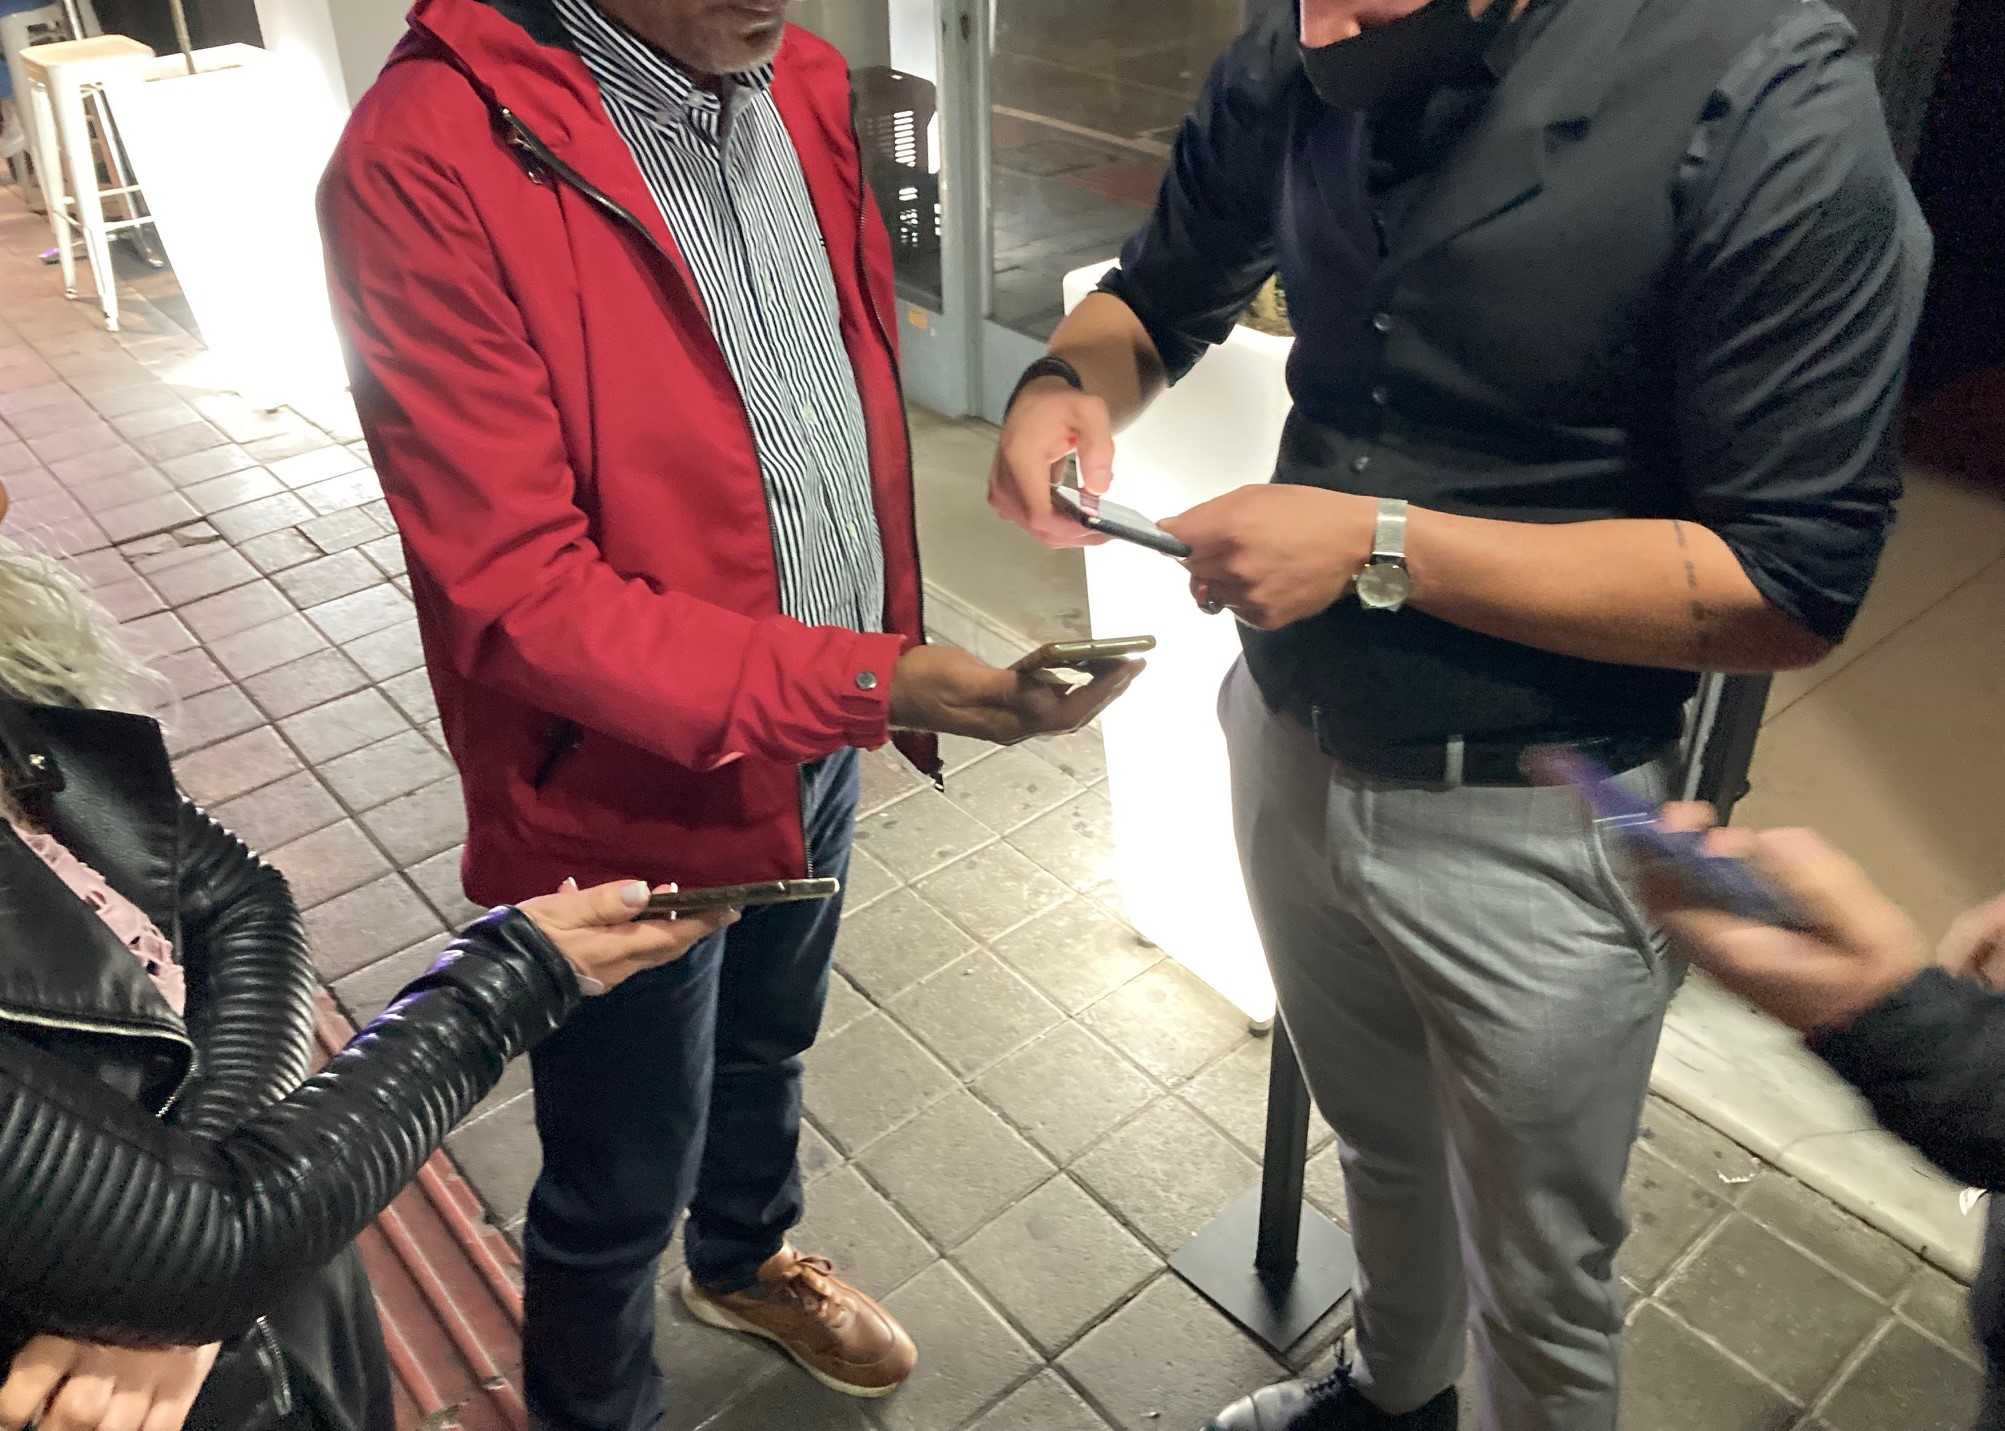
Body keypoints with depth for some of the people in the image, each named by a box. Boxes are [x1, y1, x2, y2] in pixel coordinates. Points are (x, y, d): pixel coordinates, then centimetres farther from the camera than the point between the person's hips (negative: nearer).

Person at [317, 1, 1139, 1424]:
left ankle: (747, 1259, 62)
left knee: (770, 1044, 31)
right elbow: (517, 595, -26)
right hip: (632, 790, -6)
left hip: (822, 728, 7)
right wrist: (864, 681, -33)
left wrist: (895, 655, 12)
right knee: (624, 1183, 15)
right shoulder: (430, 161, -24)